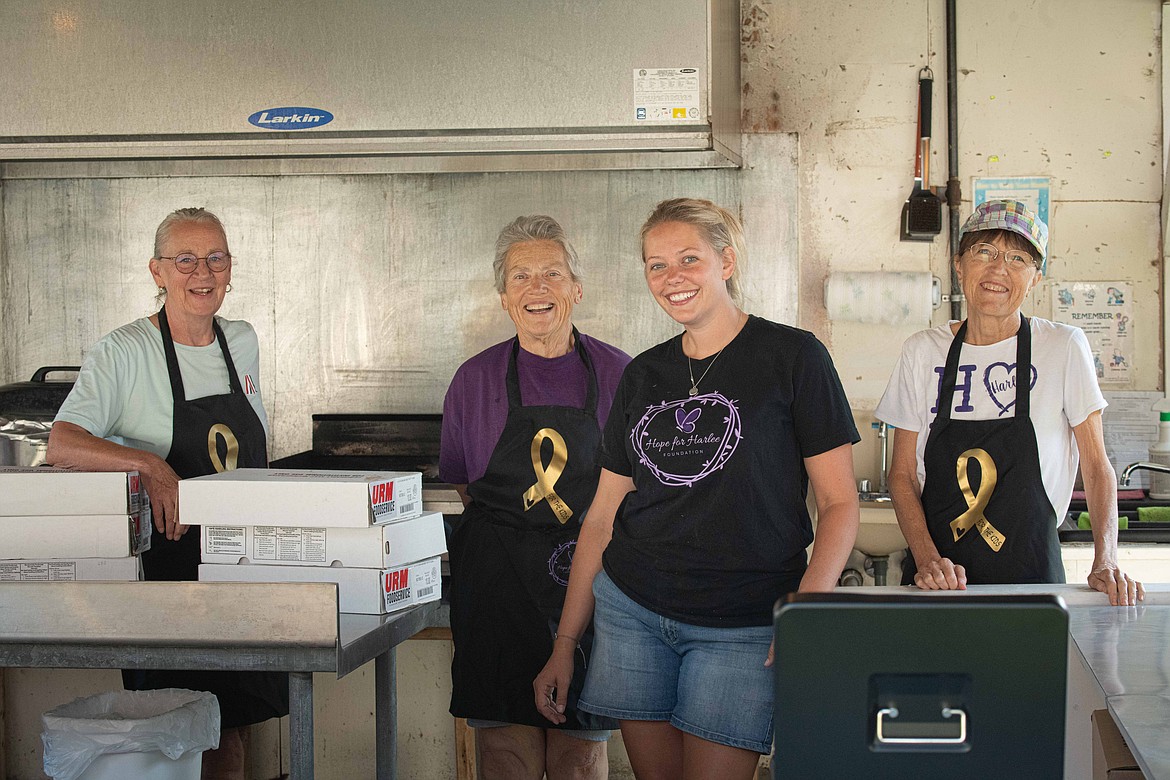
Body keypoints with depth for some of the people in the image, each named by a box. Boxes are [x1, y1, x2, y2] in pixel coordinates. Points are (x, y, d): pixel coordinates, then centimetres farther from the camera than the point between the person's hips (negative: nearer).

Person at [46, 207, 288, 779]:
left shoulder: (243, 343, 9)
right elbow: (62, 445, -21)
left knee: (231, 726, 9)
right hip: (166, 565, -5)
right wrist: (146, 463, -34)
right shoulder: (124, 352, -9)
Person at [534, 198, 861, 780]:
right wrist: (565, 643, 10)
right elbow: (603, 515, 13)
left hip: (739, 628, -4)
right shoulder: (642, 375, 11)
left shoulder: (792, 357, -3)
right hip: (630, 611, 4)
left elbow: (838, 503, -5)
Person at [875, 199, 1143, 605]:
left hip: (1031, 576, -1)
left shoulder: (1064, 348, -1)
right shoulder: (922, 351, 4)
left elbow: (1096, 466, 2)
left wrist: (1105, 562, -12)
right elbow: (902, 474, 5)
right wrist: (927, 559, -11)